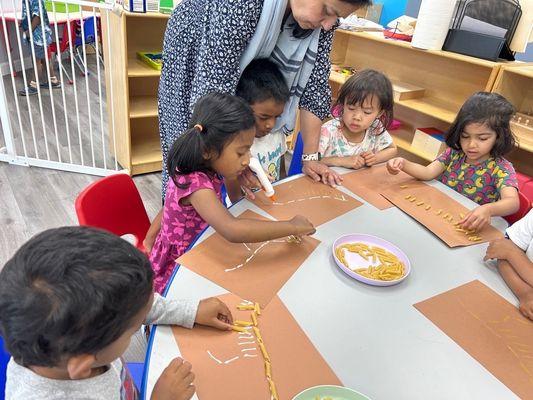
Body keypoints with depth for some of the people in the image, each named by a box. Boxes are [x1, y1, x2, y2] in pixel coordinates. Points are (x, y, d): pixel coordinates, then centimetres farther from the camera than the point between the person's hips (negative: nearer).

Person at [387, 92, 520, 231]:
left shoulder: (501, 169, -12)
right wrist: (404, 164, -27)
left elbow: (513, 202, -27)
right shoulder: (454, 154, 3)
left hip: (473, 228, -3)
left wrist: (488, 210, -50)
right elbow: (428, 173, -6)